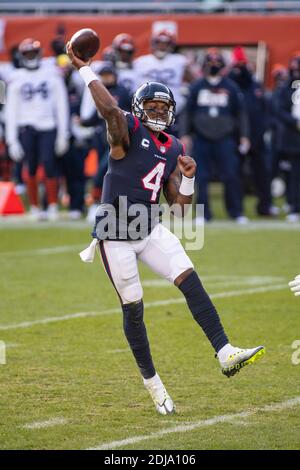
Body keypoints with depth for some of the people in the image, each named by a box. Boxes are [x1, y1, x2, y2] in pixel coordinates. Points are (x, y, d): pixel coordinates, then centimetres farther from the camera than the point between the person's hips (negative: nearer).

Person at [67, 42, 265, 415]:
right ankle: (151, 381, 14)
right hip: (115, 233, -5)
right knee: (133, 307, 1)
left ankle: (225, 353, -21)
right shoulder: (128, 130, -8)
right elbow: (110, 108, -32)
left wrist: (188, 177, -6)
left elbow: (179, 203, 11)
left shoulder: (173, 150, 10)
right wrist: (85, 70, -28)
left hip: (150, 229, 5)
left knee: (191, 281, -13)